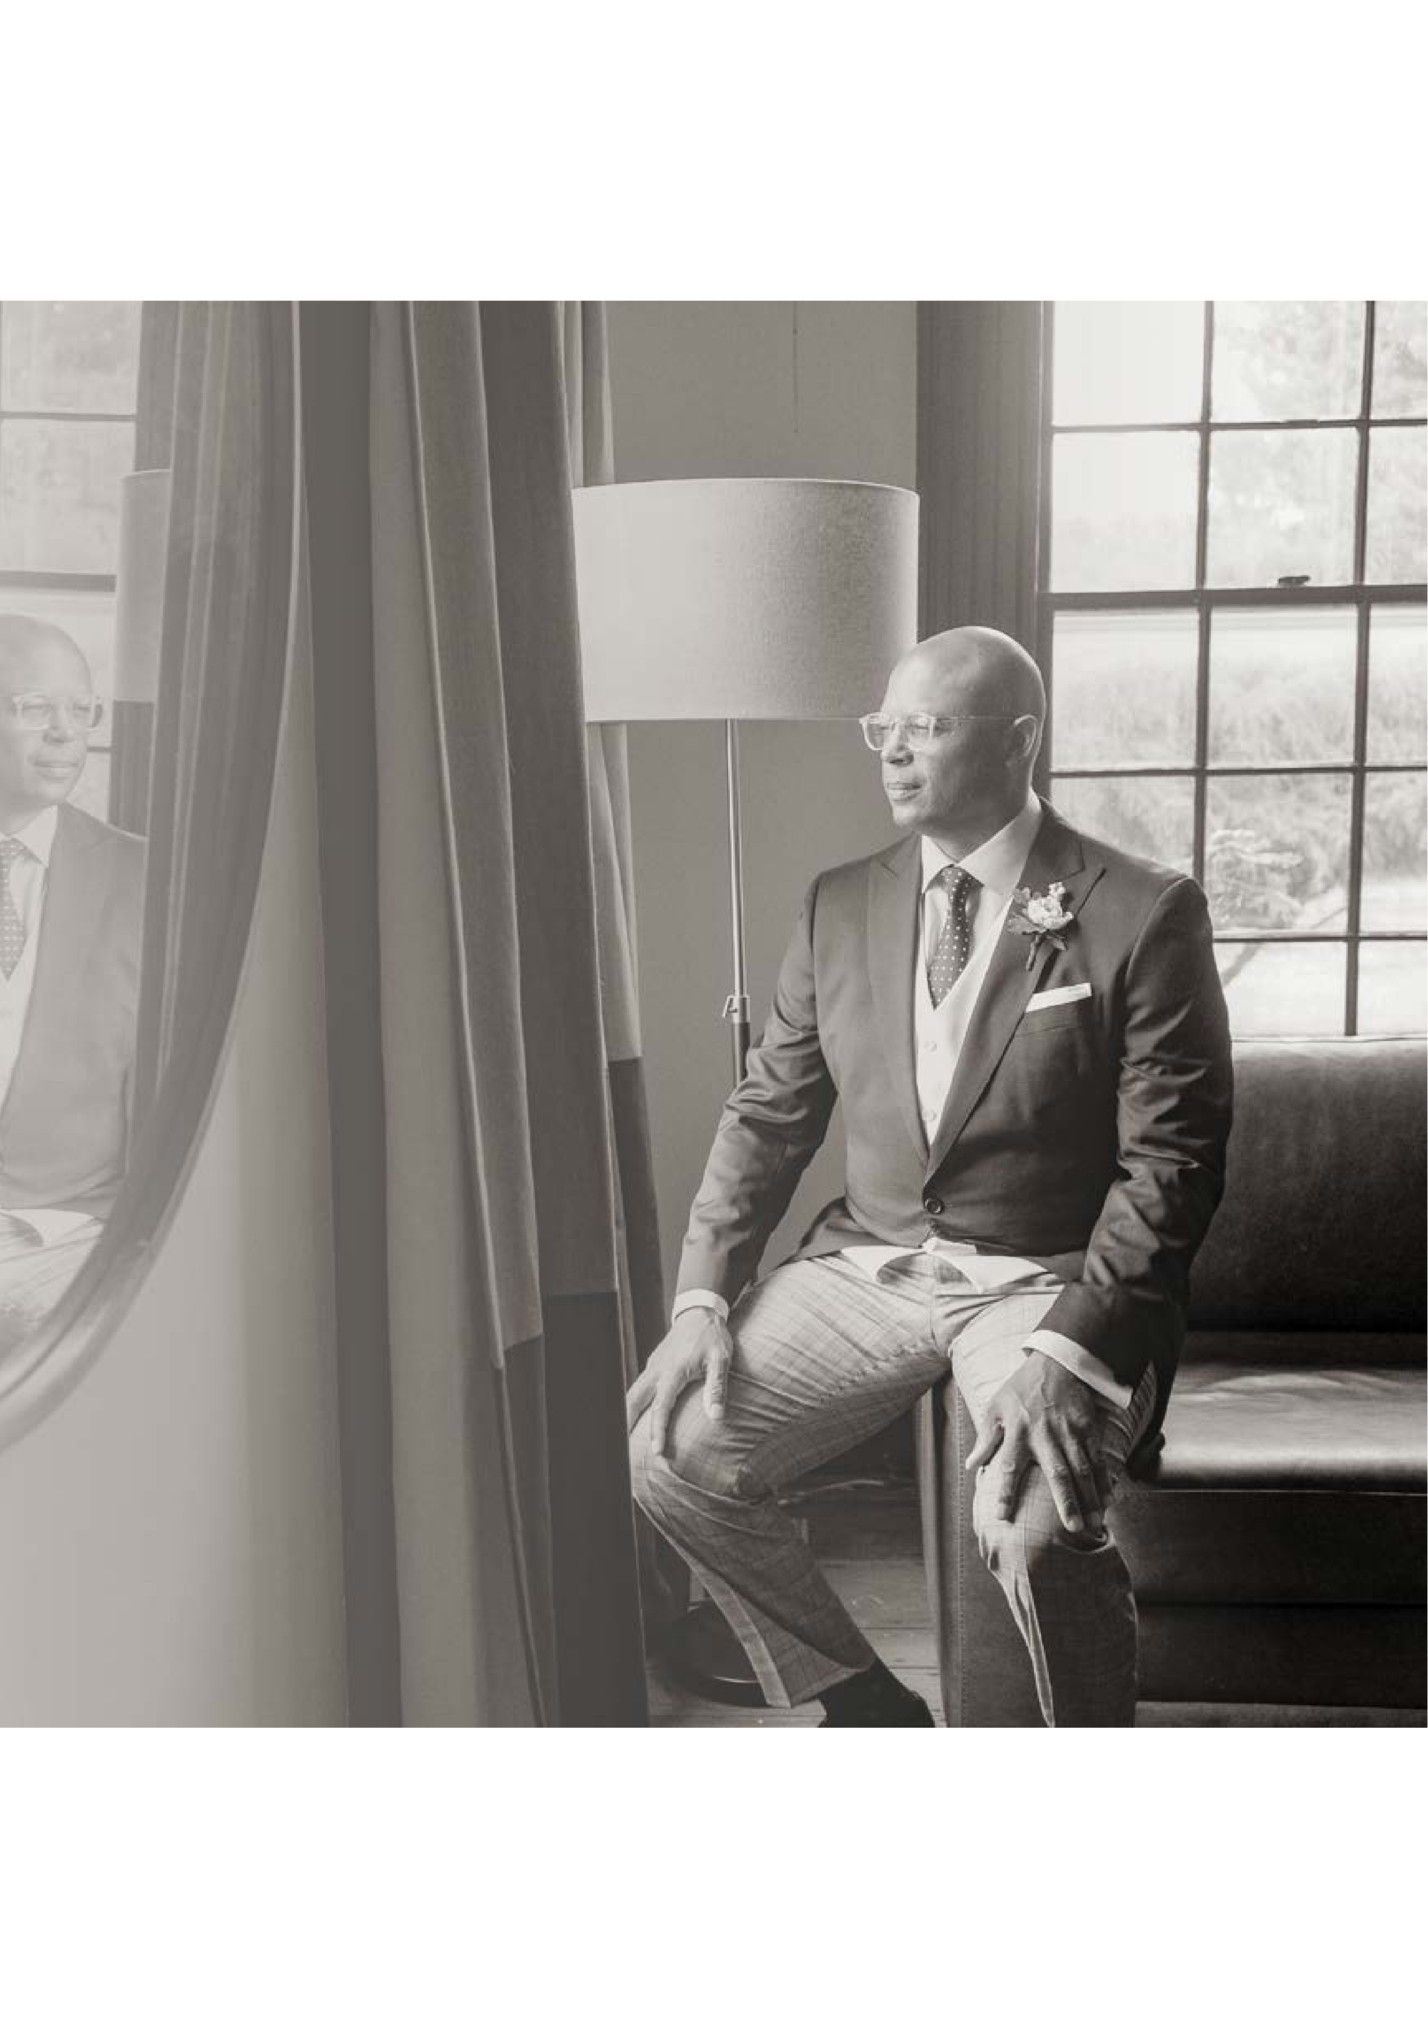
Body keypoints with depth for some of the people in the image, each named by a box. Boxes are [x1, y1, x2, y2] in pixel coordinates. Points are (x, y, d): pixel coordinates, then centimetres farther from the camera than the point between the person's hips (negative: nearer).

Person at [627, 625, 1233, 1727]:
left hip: (1050, 1281, -5)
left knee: (1040, 1528, -30)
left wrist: (1067, 1349, -23)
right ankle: (868, 1711, 14)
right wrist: (704, 1297, -4)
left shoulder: (1143, 913, -8)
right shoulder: (842, 905, 7)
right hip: (867, 1264, 5)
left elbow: (1171, 1164, -11)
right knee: (675, 1453, -10)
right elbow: (768, 1115, 9)